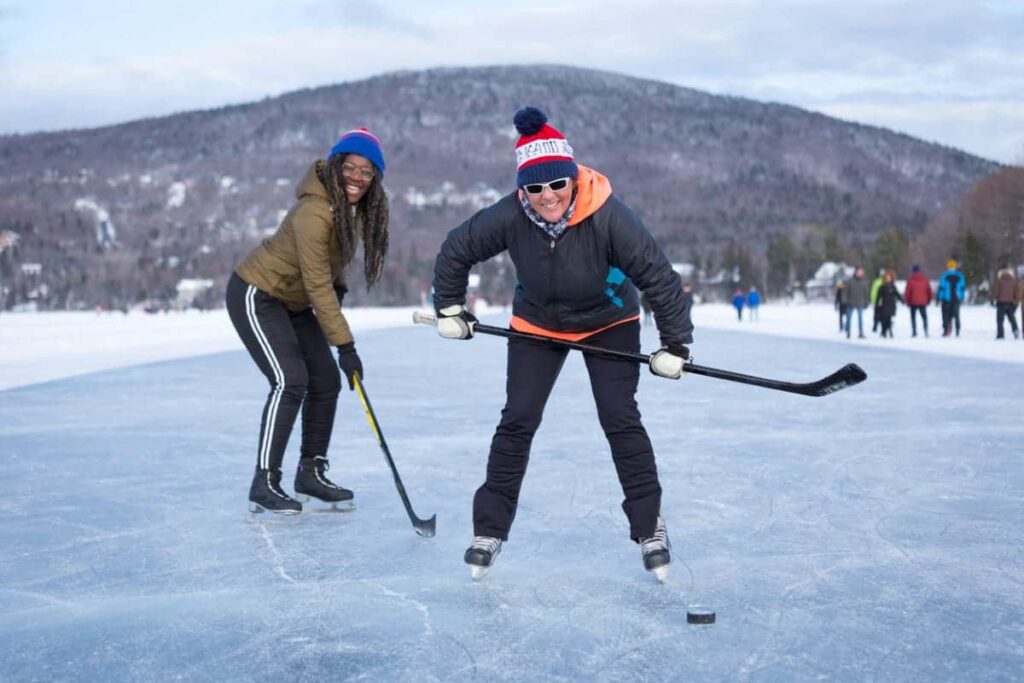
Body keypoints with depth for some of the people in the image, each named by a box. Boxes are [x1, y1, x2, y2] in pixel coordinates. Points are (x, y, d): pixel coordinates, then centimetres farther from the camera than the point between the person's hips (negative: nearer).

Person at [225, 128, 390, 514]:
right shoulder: (315, 212, -30)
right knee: (290, 382, -19)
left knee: (326, 382, 6)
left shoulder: (358, 207, -4)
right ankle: (264, 484, -12)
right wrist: (345, 345, -29)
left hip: (293, 302, 9)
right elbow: (317, 286, -29)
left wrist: (338, 286, 1)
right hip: (255, 296, -9)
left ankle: (311, 473, 20)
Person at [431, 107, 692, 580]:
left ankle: (649, 527, 7)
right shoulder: (508, 217, -27)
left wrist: (675, 345, -21)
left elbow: (659, 277, -26)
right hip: (536, 323, 2)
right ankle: (490, 529, 10)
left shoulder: (608, 216, -34)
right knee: (517, 421, -2)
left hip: (609, 322, -2)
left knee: (620, 420, -8)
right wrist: (449, 308, 0)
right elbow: (456, 250, -8)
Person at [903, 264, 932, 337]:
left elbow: (907, 291, -6)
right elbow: (929, 291, 7)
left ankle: (914, 332, -2)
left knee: (913, 317, 6)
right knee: (924, 316, 10)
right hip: (923, 302, 2)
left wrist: (906, 301, 5)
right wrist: (928, 300, 17)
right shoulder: (925, 280, 2)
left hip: (913, 302, -2)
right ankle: (926, 330, -9)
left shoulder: (910, 280, -8)